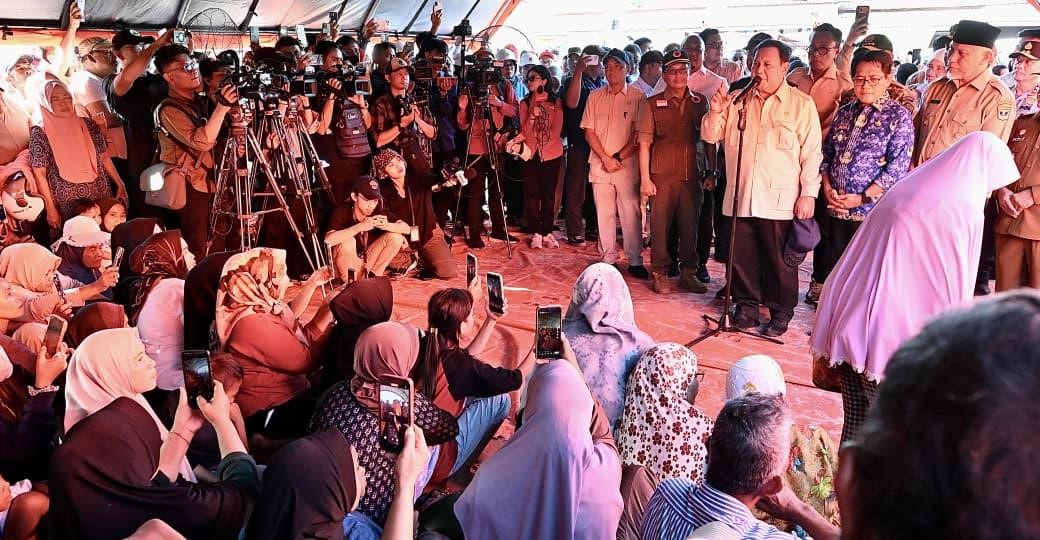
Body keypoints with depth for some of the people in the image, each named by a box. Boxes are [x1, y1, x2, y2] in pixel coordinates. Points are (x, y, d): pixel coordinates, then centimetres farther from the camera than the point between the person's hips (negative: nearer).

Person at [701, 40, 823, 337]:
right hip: (740, 196, 4)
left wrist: (808, 193, -8)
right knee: (742, 256, 10)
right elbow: (711, 136, 12)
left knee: (780, 260, 5)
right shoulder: (738, 101, 11)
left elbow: (812, 153, -3)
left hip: (780, 199, -3)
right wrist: (716, 112, -8)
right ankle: (747, 306, 25)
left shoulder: (801, 104, 0)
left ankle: (781, 312, 19)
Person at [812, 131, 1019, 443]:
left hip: (850, 326, 7)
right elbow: (953, 289, -6)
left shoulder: (908, 187, 14)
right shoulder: (966, 210, -7)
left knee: (857, 423, 16)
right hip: (896, 336, -7)